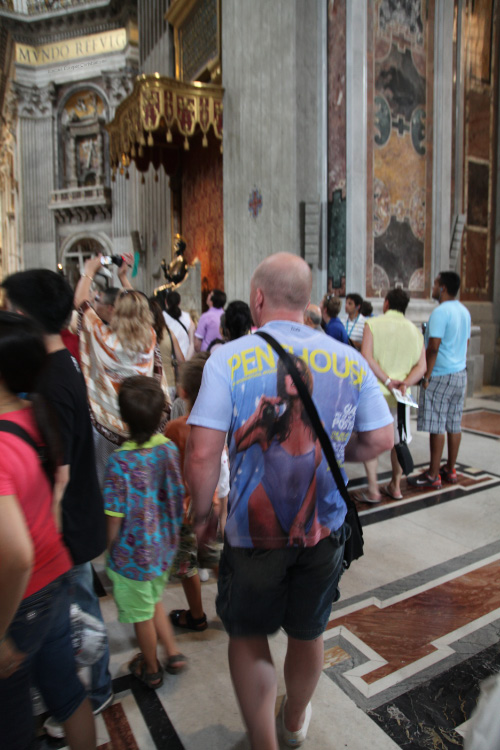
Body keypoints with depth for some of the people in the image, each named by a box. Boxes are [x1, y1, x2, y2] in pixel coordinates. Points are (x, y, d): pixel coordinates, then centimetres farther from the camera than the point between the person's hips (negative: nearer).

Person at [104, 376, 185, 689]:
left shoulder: (120, 461, -27)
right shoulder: (170, 449, -12)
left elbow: (115, 519, -19)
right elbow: (178, 500, 1)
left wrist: (108, 551, -1)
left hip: (133, 554, -5)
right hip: (164, 547, 5)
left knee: (142, 614, 19)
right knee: (153, 601, 30)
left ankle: (151, 669, 42)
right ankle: (174, 653, 37)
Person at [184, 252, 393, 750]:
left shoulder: (229, 359, -16)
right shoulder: (349, 360, -7)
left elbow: (202, 454, -19)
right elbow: (381, 440, -1)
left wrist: (201, 513, -2)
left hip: (254, 528, -3)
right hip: (324, 527, 4)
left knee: (247, 635, 23)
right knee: (308, 633, 26)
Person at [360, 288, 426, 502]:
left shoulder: (373, 324, -4)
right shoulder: (415, 330, 7)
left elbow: (367, 357, -16)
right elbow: (421, 366, -2)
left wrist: (387, 381, -15)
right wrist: (405, 383, -12)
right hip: (400, 396, 4)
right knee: (398, 441, 16)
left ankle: (373, 490, 6)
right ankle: (395, 486, 28)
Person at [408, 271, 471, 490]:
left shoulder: (440, 312, -16)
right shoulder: (464, 311, 12)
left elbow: (433, 347, -21)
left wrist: (426, 376, -16)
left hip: (441, 376, -9)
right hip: (460, 374, 9)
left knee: (436, 427, -4)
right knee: (454, 425, 13)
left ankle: (433, 476, 3)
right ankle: (450, 470, 23)